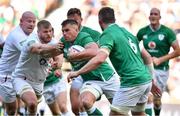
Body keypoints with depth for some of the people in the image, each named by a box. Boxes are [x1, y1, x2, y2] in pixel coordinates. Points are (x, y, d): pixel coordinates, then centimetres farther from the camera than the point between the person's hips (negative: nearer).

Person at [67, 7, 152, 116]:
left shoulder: (108, 34, -7)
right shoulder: (126, 32, 17)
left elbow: (100, 59, -24)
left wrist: (77, 73, -22)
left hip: (132, 82, -8)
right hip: (146, 79, 8)